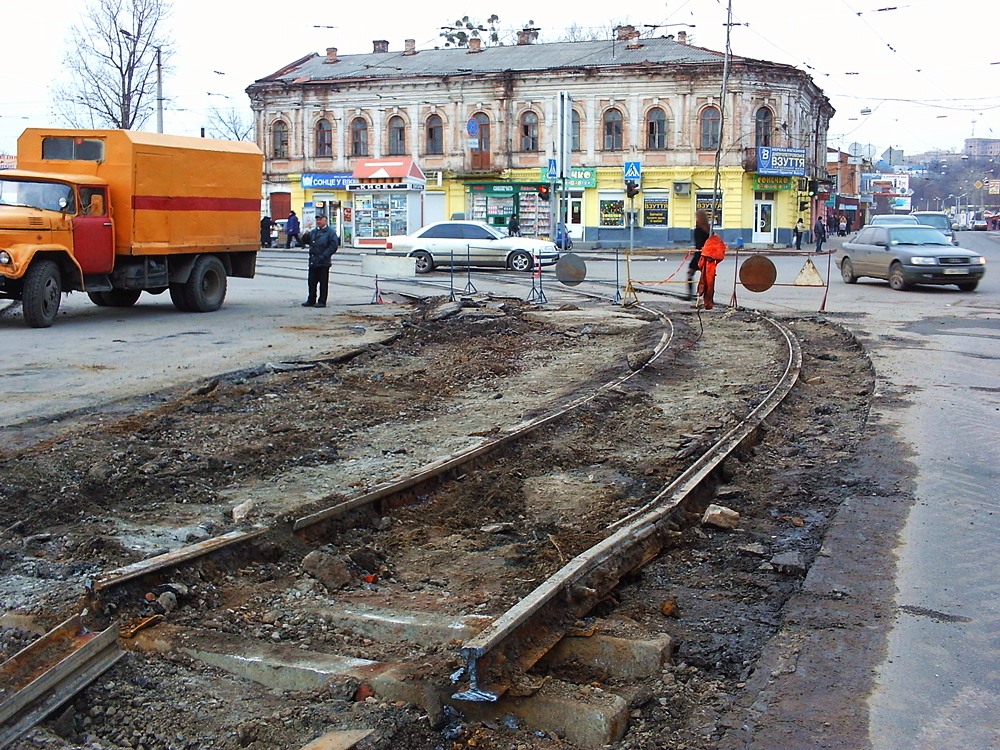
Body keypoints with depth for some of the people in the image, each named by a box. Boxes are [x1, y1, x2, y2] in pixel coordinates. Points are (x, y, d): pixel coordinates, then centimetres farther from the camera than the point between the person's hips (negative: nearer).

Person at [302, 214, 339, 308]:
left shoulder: (330, 232, -4)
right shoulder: (314, 232, 17)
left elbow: (334, 246, -11)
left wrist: (324, 256, -16)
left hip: (323, 262, -6)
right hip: (313, 261, 6)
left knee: (323, 283, 1)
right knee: (312, 282, 9)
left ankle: (322, 301, 6)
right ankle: (311, 300, 17)